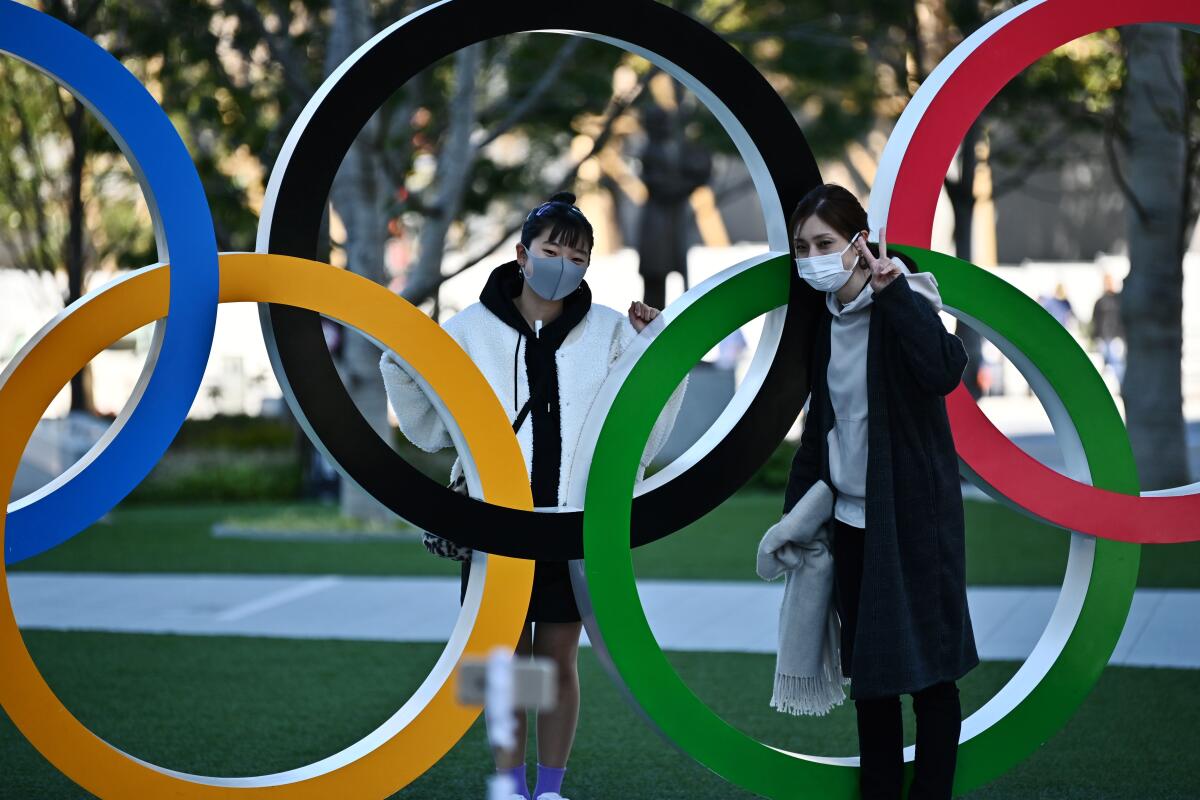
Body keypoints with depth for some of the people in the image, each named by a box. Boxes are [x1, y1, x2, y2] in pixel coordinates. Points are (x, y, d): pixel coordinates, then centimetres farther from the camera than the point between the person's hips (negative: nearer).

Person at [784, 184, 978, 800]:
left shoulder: (904, 303, -14)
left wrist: (893, 291, -32)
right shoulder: (825, 318, 6)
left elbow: (943, 371, -33)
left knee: (926, 667, 0)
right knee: (865, 667, 11)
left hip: (912, 517, -7)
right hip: (852, 517, 7)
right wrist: (795, 506, 12)